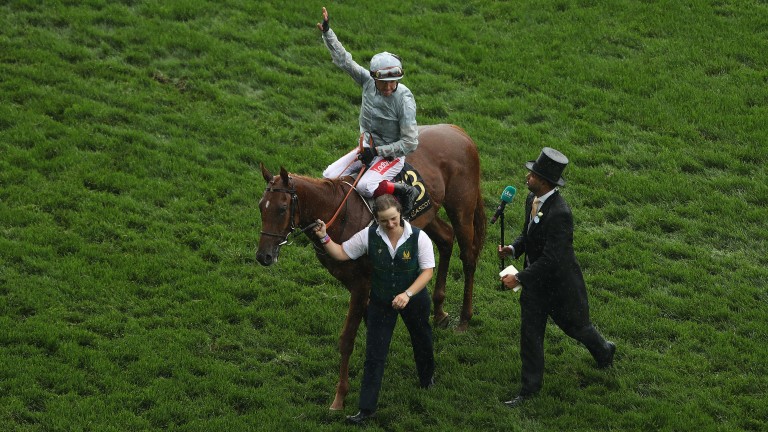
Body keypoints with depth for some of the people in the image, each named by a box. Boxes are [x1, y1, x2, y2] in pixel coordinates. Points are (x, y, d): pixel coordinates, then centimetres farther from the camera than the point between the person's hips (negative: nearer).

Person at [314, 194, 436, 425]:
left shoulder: (419, 237, -21)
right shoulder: (369, 236, -16)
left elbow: (428, 270, -19)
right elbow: (342, 253, -6)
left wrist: (408, 294, -30)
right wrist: (324, 238, -23)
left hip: (414, 300, 0)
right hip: (381, 302, 0)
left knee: (422, 341, 23)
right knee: (374, 354, -2)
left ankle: (427, 378, 56)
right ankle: (366, 408, 1)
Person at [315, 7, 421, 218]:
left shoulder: (404, 99, -25)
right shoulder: (368, 81, -10)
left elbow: (410, 142, -22)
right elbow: (343, 60, -6)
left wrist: (378, 151, -22)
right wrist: (327, 32, -14)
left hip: (391, 154, -7)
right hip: (367, 147, 7)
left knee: (365, 187, -30)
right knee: (329, 176, 0)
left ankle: (405, 191, -12)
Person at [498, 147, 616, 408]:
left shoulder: (559, 213, -34)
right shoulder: (532, 199, -6)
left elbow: (551, 259, -33)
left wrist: (519, 278, -29)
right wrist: (513, 249, -9)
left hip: (559, 284, -7)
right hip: (535, 281, 7)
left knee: (575, 326, 18)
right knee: (529, 333, 11)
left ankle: (604, 351, 49)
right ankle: (530, 387, 23)